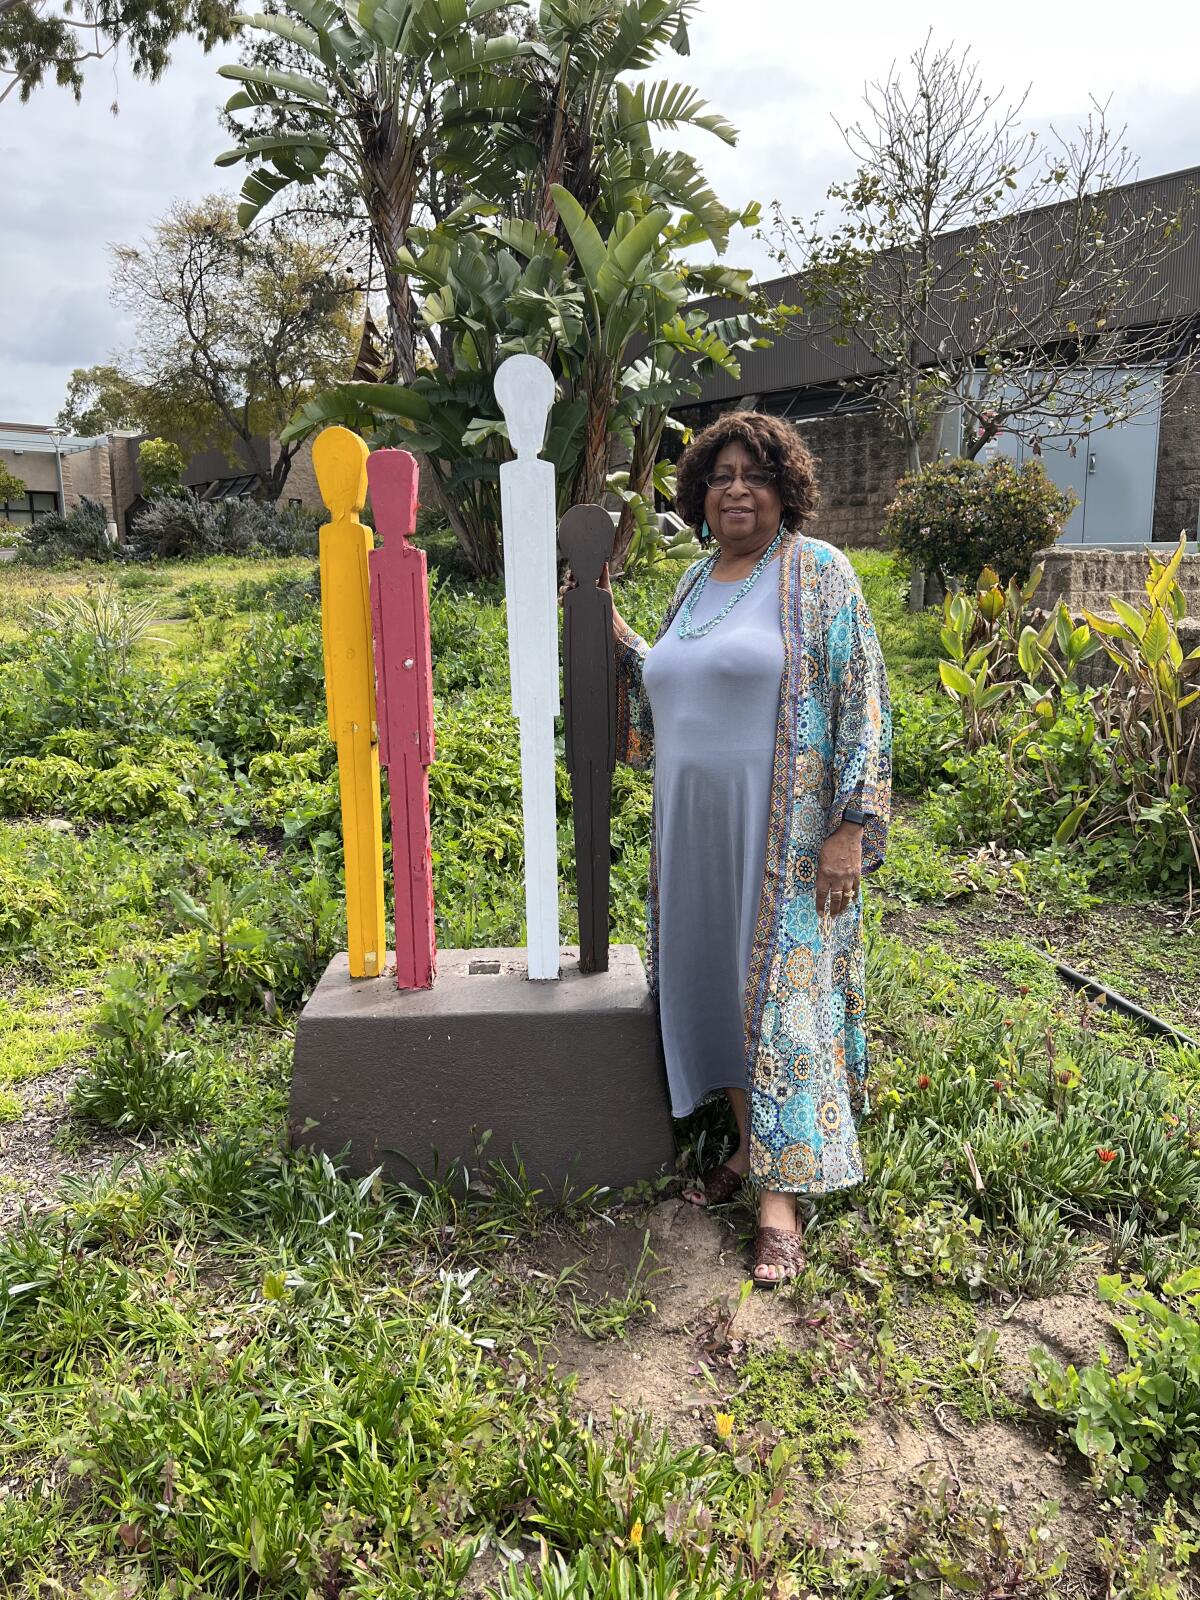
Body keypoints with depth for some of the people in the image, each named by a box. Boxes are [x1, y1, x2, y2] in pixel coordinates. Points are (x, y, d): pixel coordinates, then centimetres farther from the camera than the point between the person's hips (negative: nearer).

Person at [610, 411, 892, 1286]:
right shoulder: (695, 581, 13)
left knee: (781, 988, -2)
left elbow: (861, 703, -11)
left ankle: (782, 1195, 7)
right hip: (695, 830, 7)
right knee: (715, 980, 12)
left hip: (783, 831, -6)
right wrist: (616, 635, 12)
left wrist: (849, 827, -17)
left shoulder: (819, 574, -6)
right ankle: (748, 1142, 29)